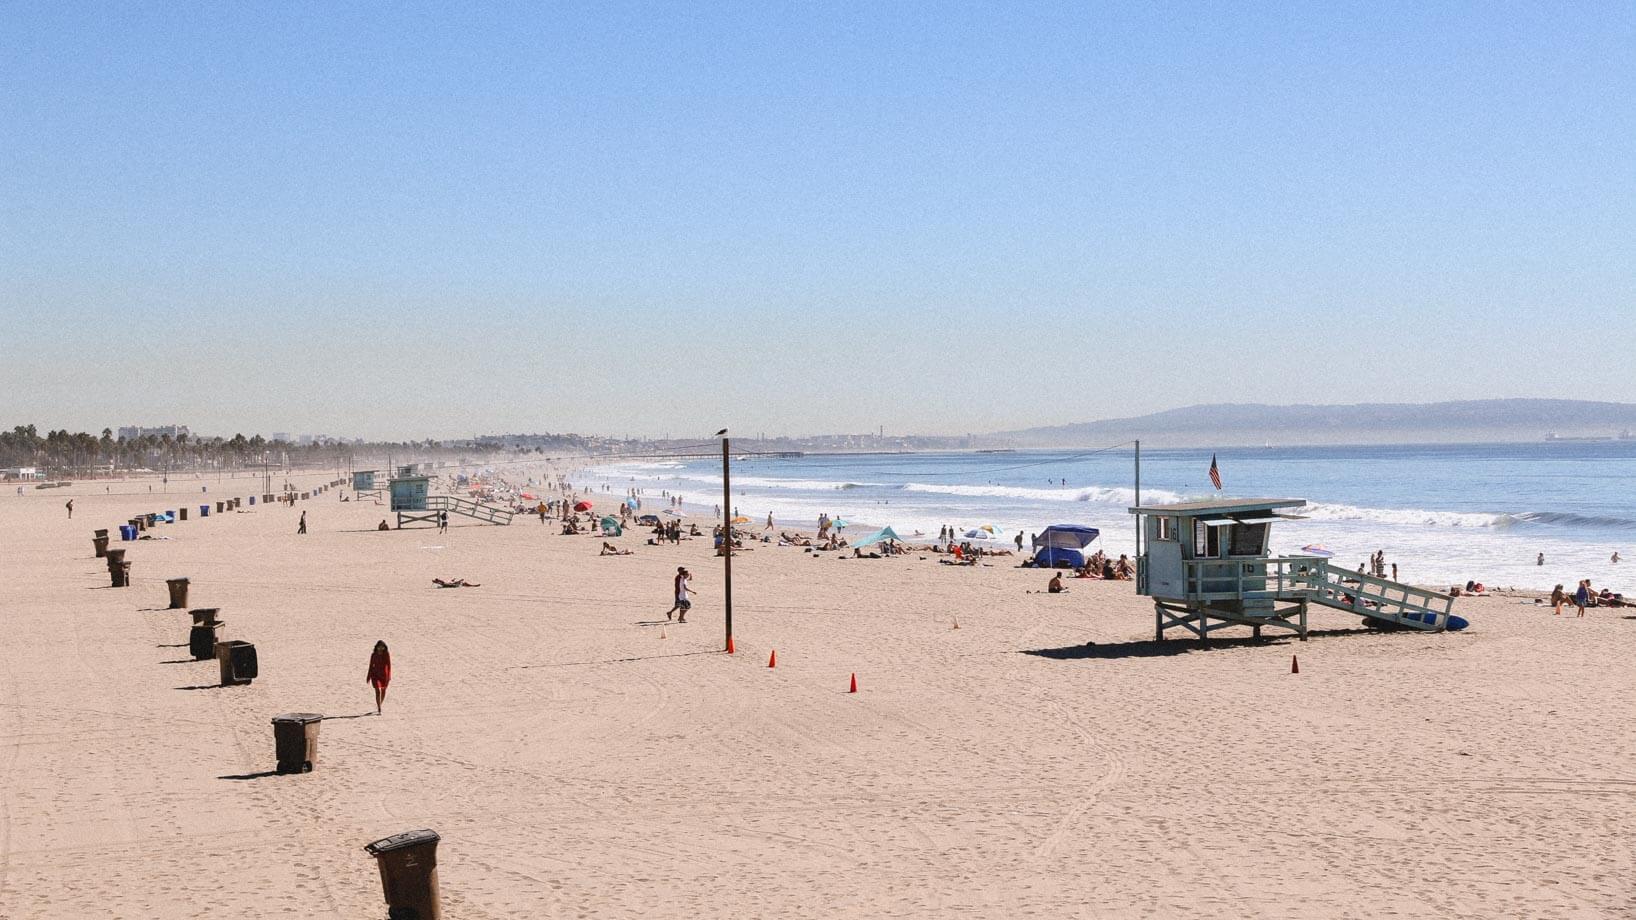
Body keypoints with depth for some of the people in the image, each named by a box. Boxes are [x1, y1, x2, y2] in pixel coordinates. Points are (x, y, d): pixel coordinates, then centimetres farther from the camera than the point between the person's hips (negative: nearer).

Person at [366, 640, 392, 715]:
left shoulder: (387, 654, -5)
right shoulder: (374, 655, -4)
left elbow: (389, 665, -5)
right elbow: (371, 666, 2)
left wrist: (389, 676, -11)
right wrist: (368, 677, 4)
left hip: (384, 675, 1)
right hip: (375, 674, -1)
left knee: (383, 691, 13)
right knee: (377, 691, -11)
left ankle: (379, 705, 38)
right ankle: (379, 710, -12)